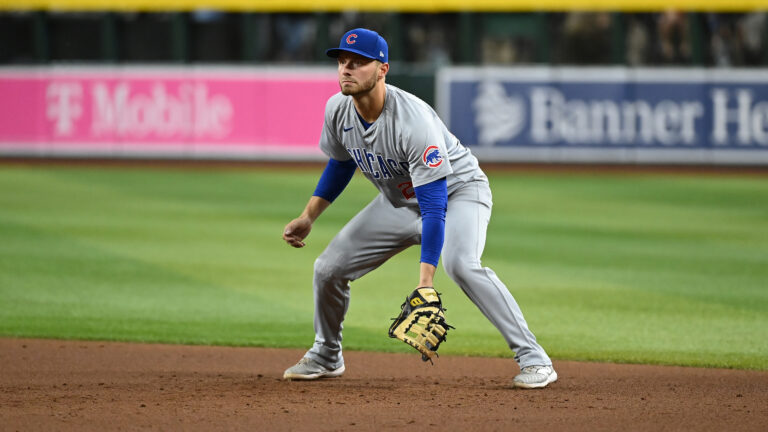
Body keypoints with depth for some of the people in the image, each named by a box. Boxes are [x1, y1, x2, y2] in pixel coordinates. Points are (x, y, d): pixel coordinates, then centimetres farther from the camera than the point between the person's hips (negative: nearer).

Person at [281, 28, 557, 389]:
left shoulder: (413, 120, -35)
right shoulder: (338, 110, -14)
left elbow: (435, 206, -36)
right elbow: (340, 164, 10)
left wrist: (425, 281, -41)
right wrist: (308, 218, 0)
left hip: (458, 190, -7)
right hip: (397, 202, 7)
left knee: (460, 263, -35)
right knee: (329, 267, -1)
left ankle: (534, 359, -30)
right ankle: (326, 357, 26)